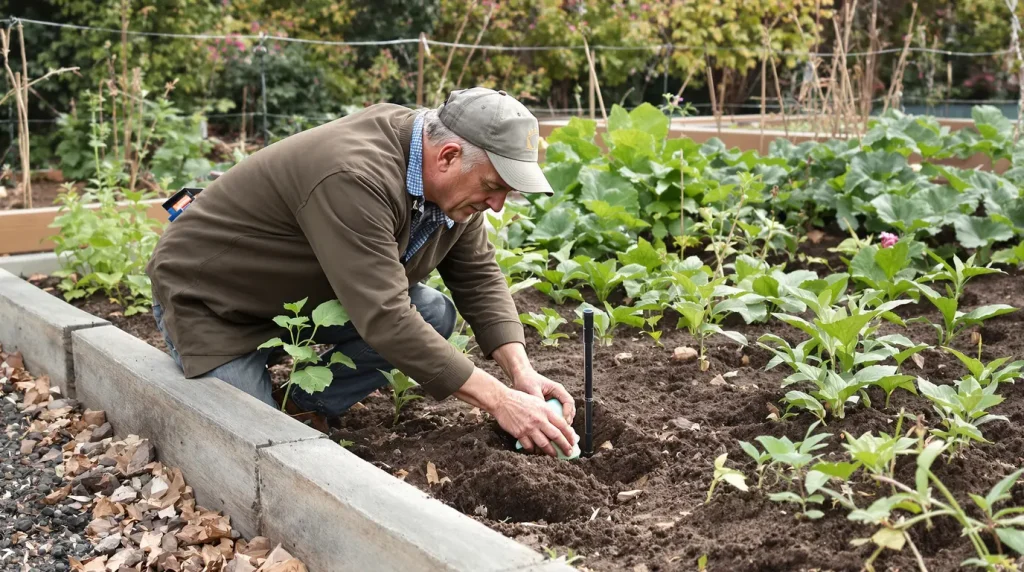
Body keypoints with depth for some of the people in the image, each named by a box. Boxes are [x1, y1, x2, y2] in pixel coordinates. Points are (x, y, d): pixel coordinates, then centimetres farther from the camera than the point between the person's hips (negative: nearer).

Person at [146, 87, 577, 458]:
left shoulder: (455, 184, -10)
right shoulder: (355, 178, -36)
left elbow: (479, 276, -2)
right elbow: (385, 320, -40)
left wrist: (521, 371, -17)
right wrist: (499, 400, -37)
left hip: (308, 294, 8)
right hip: (212, 300, -7)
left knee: (433, 314, -10)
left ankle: (302, 404, 1)